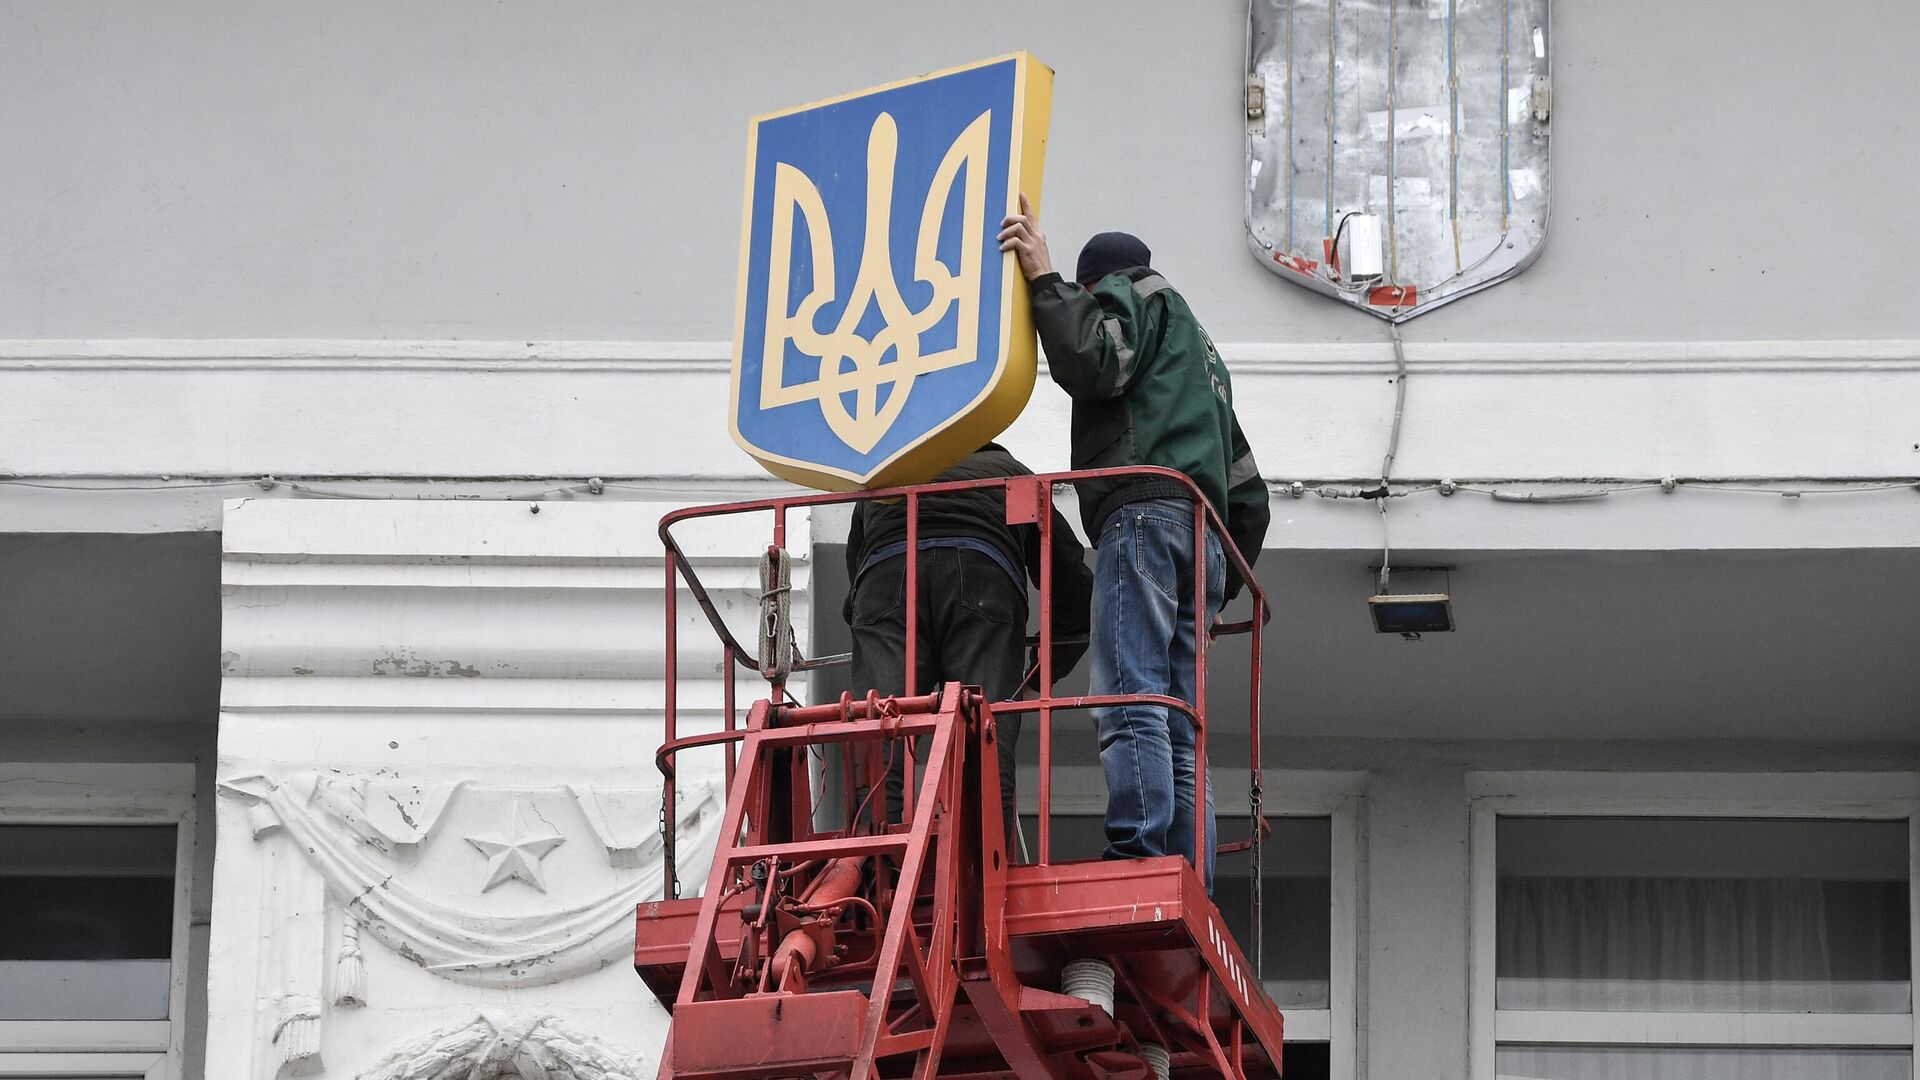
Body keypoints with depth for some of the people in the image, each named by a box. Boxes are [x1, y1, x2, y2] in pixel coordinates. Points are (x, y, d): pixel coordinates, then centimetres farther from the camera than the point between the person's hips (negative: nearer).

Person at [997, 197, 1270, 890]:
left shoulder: (1135, 294, 15)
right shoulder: (1201, 352, 39)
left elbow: (1092, 361, -10)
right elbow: (1248, 493, 33)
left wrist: (1043, 280, -3)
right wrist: (1221, 588, 32)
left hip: (1146, 513, -8)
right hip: (1207, 536, 9)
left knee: (1129, 702, -21)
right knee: (1178, 736, 1)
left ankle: (1136, 857, -35)